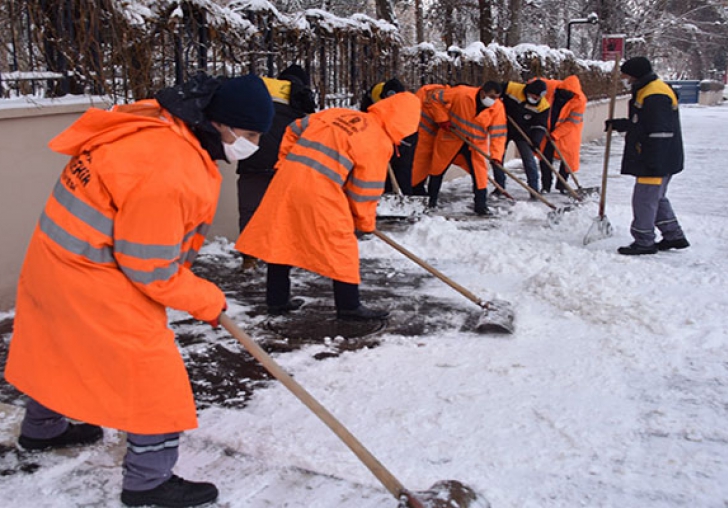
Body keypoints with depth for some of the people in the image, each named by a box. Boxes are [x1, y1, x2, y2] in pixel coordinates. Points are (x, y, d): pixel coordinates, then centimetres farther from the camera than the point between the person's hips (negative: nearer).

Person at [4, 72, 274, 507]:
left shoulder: (161, 123, -3)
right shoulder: (169, 173, -32)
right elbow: (150, 271, -23)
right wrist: (207, 300, -10)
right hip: (93, 279, -10)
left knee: (66, 346, 28)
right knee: (152, 371, -1)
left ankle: (43, 427, 53)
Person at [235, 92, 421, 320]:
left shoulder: (337, 113, 20)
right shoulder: (379, 141, 1)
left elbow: (294, 130, 24)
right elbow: (365, 190, 2)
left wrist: (287, 161, 30)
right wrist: (366, 222, 15)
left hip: (288, 175, 7)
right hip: (320, 188, -7)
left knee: (282, 238, 16)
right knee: (340, 244, 7)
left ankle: (277, 299, 27)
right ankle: (349, 306, 15)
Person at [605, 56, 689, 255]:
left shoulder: (655, 96, -20)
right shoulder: (646, 91, 15)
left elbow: (660, 133, -24)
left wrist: (653, 162, -25)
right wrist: (618, 124, 23)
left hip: (658, 161, -11)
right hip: (653, 159, 11)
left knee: (644, 198, -4)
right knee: (656, 197, 19)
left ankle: (644, 242, 5)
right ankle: (674, 236, 27)